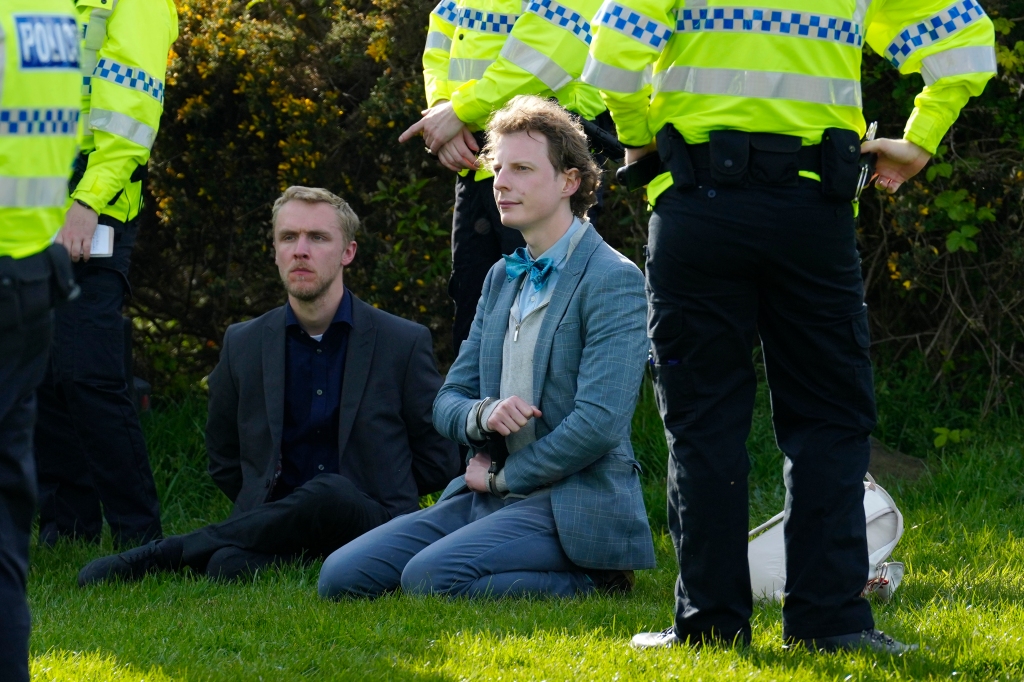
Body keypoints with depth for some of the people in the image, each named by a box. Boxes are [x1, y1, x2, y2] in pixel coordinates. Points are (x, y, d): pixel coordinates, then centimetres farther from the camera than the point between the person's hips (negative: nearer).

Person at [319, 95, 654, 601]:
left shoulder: (612, 280, -9)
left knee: (428, 577, -30)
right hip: (486, 498, 8)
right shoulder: (502, 279, 18)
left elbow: (599, 423, -18)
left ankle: (584, 582, -8)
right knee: (341, 576, -7)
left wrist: (501, 477, -7)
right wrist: (482, 415, -9)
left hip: (572, 506, -8)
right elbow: (447, 402, 16)